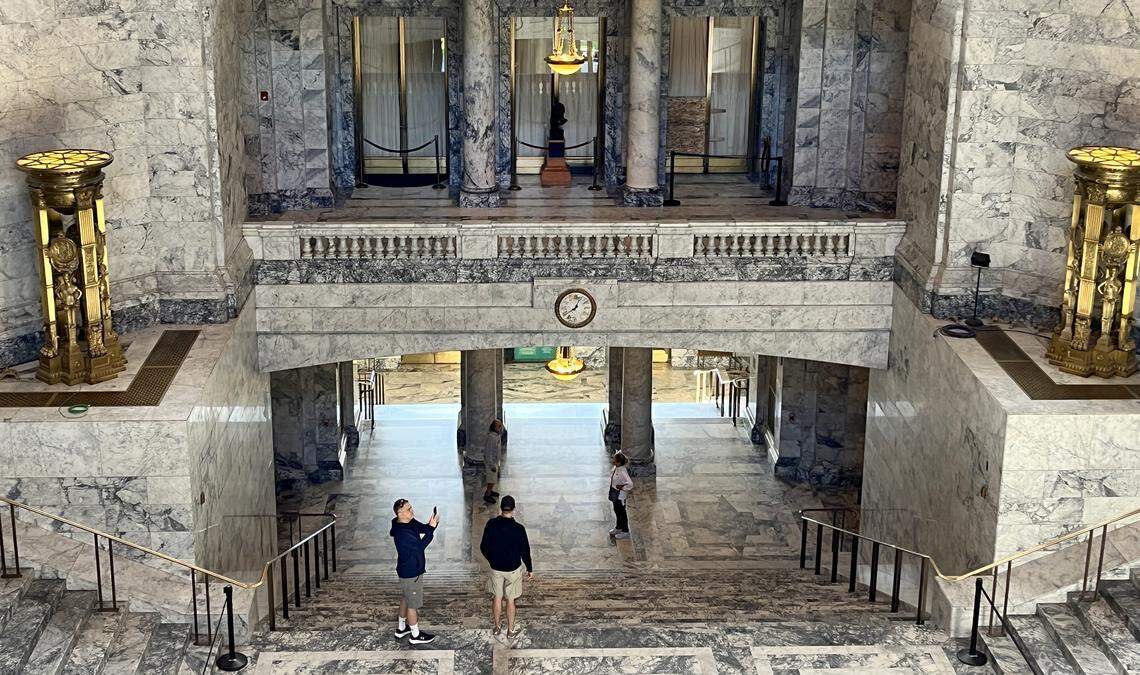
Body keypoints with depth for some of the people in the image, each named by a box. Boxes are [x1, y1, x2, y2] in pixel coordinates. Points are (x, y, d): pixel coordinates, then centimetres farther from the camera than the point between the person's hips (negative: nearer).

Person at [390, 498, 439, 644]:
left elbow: (424, 528, 3)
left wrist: (432, 523, -19)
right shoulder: (401, 532, -30)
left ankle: (401, 628, 40)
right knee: (413, 604, 5)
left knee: (405, 598, 24)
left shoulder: (411, 523, -1)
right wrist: (431, 527, -29)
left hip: (407, 570, 10)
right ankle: (415, 635, 19)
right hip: (411, 572, -10)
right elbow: (420, 546, -28)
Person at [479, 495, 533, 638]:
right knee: (510, 600, 10)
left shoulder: (491, 524, -13)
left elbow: (484, 547, -4)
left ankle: (496, 627, 30)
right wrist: (530, 569, 2)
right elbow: (525, 551, -12)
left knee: (497, 597, 18)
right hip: (513, 569, -2)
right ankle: (511, 631, 19)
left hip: (496, 568, 2)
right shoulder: (518, 528, -19)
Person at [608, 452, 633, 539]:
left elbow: (630, 484, -34)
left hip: (620, 494, -9)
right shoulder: (615, 468, -4)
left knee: (622, 512, 6)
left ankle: (625, 532, 22)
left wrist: (622, 487, -21)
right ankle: (619, 528, 43)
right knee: (617, 511, 24)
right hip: (615, 493, 9)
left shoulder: (623, 472, -31)